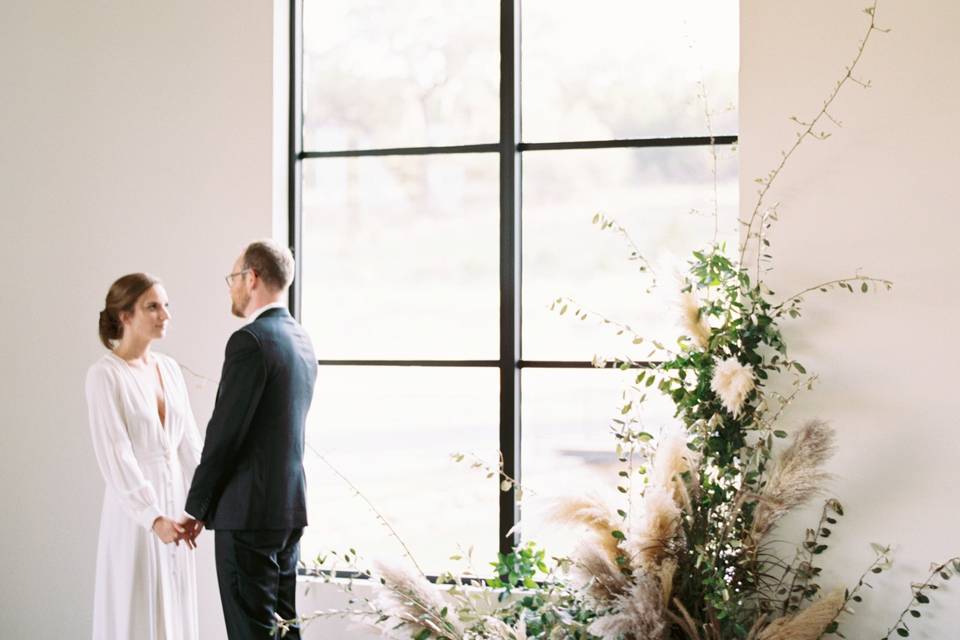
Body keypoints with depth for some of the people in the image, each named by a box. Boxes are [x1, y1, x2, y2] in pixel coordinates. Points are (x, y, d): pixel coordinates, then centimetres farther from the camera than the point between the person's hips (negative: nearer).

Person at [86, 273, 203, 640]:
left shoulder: (170, 368, 8)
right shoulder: (104, 375, -12)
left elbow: (188, 440, 8)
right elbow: (114, 455, -18)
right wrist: (152, 517, -24)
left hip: (173, 500, 6)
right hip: (134, 507, -6)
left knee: (175, 608, 11)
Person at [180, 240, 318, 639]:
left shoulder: (250, 340, -15)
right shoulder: (301, 340, 13)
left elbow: (224, 433, -16)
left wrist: (195, 508, -6)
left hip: (249, 512, -9)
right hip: (290, 505, 9)